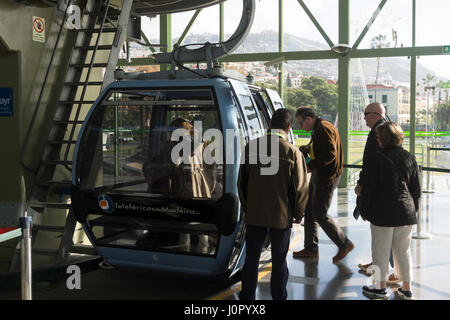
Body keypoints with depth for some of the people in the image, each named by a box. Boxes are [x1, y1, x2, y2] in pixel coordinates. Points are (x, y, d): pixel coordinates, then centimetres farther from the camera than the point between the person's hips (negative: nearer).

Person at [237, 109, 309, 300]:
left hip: (254, 214, 2)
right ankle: (279, 296, 23)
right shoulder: (293, 153, -11)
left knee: (251, 258, 14)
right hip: (282, 216, -2)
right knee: (279, 261, 12)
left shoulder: (252, 147, -4)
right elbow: (300, 188, -8)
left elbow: (242, 181, 3)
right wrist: (298, 214, 6)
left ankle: (247, 296, 24)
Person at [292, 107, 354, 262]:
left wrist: (310, 166, -22)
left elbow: (330, 154, -26)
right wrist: (302, 150, 10)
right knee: (309, 210, 14)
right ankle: (311, 248, 23)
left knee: (320, 214, -6)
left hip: (326, 178, -11)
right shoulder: (318, 129, 14)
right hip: (318, 176, 11)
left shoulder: (324, 129, -18)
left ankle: (345, 244, 8)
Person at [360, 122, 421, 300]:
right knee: (403, 251, 14)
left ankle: (380, 288, 17)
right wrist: (413, 209, 20)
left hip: (383, 213, -5)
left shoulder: (379, 158, -10)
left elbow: (369, 188, -9)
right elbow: (416, 188, 9)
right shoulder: (410, 158, 4)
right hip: (406, 212, 5)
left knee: (381, 251, 7)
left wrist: (365, 211, 2)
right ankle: (406, 289, 21)